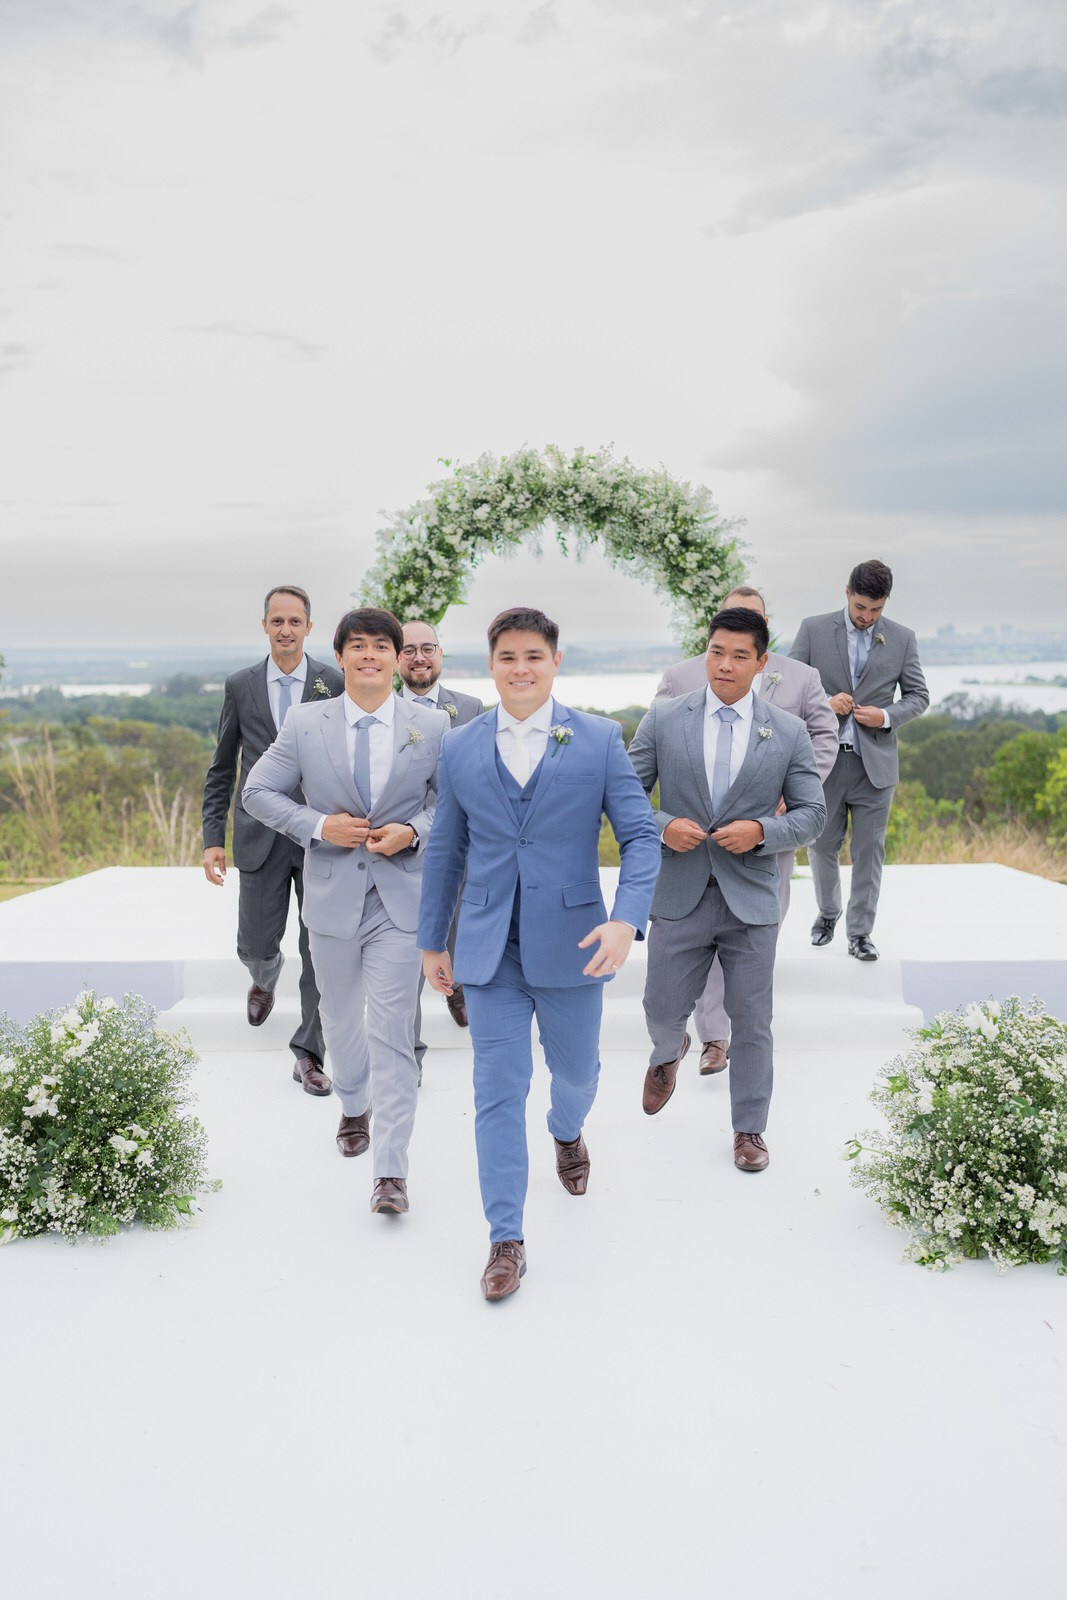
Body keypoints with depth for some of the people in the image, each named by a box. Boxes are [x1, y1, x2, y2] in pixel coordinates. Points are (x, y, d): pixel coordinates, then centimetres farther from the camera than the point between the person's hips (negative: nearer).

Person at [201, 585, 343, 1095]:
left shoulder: (334, 683, -1)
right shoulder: (240, 685, 5)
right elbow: (221, 770, 9)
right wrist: (213, 838, 4)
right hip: (261, 836, 2)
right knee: (255, 945, 9)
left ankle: (308, 1052, 14)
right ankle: (266, 980, 46)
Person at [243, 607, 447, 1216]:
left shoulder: (432, 725, -1)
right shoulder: (306, 724, 0)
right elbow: (259, 791, 4)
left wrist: (415, 831, -13)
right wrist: (317, 825, -11)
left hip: (401, 897, -2)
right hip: (333, 894, 2)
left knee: (392, 1032, -6)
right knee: (340, 1019, 20)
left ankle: (392, 1171, 0)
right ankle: (354, 1108, 48)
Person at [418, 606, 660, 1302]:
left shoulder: (599, 739, -3)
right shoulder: (460, 748, 3)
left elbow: (641, 834, -6)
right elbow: (445, 851, 10)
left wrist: (628, 918, -21)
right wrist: (433, 940, 13)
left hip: (572, 944, 0)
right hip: (490, 951, 1)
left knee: (576, 1071, 18)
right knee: (499, 1091, 0)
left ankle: (568, 1133, 54)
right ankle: (507, 1238, 12)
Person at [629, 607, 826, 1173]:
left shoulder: (788, 731, 1)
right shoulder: (663, 719, 0)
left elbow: (811, 813, 3)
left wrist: (761, 831, -15)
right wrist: (662, 826, -16)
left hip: (752, 899, 0)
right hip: (679, 895, 0)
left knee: (752, 1021, 7)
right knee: (663, 1010, 10)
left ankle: (749, 1128, 27)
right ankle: (669, 1053, 47)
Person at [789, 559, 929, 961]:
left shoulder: (902, 638, 4)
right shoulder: (813, 629, 0)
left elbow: (918, 696, 8)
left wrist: (886, 715, -10)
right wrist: (823, 703, -15)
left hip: (875, 763, 0)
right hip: (824, 759, 0)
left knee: (868, 852, 4)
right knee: (821, 846, 12)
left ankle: (860, 933, 15)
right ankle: (827, 912, 36)